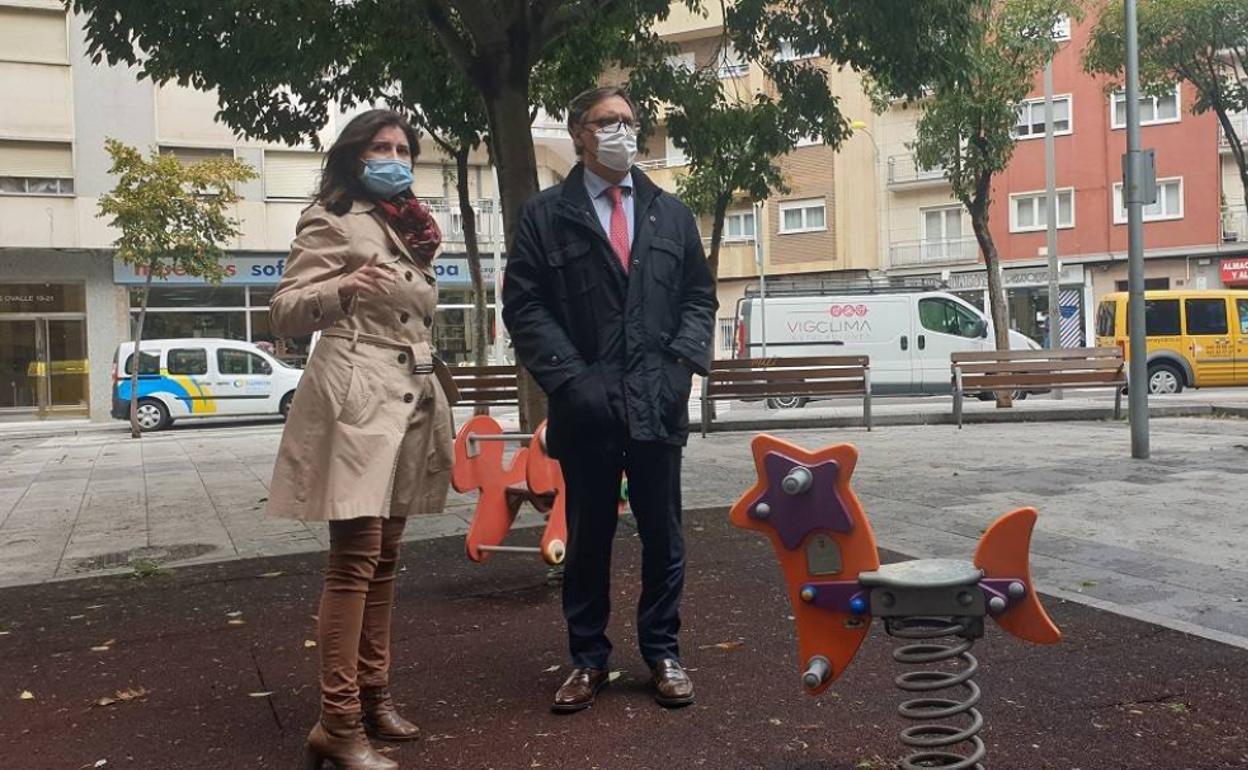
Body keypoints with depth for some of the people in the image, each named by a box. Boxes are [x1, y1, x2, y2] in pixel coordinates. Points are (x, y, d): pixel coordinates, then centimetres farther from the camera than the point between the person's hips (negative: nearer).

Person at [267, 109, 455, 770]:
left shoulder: (411, 229, 21)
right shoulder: (332, 221, -3)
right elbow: (284, 313, -10)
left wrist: (431, 407, 26)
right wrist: (342, 288, -30)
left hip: (410, 402, 8)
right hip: (356, 401, -8)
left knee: (384, 557, 11)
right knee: (355, 558, -12)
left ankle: (374, 695, 20)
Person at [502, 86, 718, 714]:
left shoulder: (670, 214, 13)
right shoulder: (545, 216, 3)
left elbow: (699, 296, 13)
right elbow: (523, 306, -2)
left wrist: (682, 362, -2)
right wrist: (570, 378, -11)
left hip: (658, 404, 2)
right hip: (586, 408, -2)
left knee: (662, 534, 9)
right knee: (587, 537, 8)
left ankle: (662, 652, 24)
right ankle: (588, 659, 22)